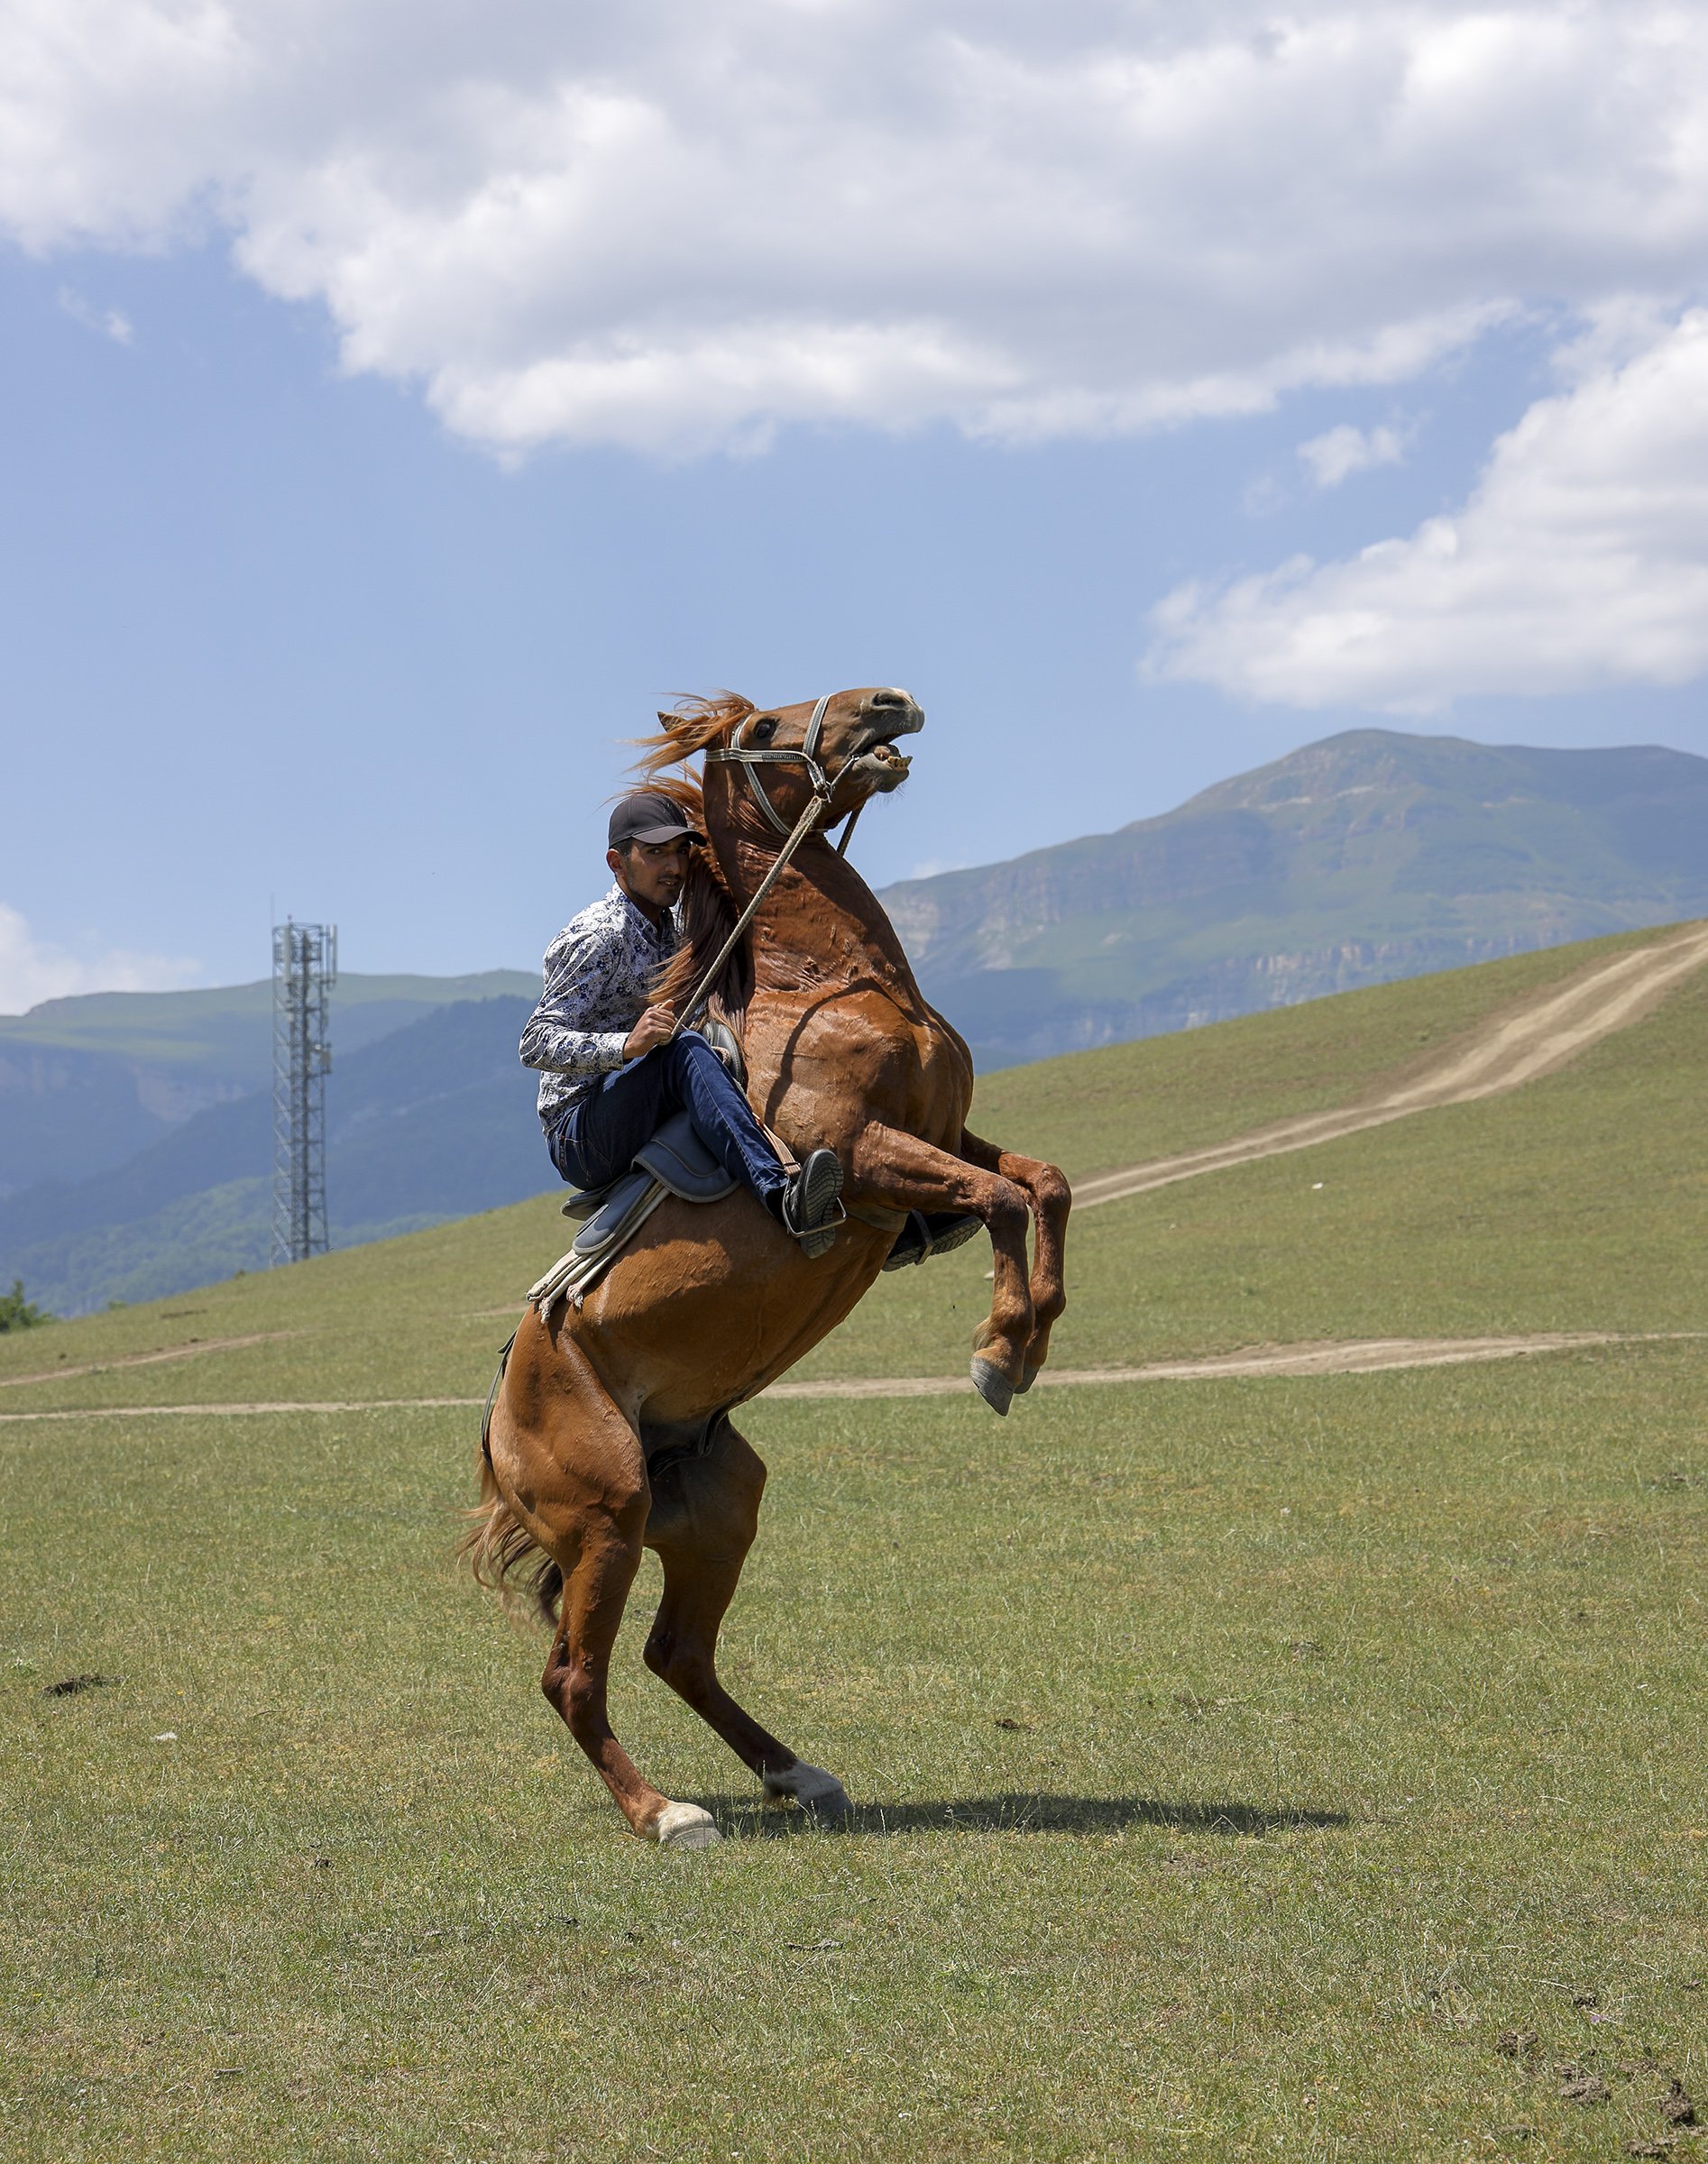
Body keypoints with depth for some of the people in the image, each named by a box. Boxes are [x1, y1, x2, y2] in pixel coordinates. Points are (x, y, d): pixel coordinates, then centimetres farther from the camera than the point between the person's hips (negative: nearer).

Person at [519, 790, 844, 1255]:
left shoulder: (670, 933, 16)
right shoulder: (600, 936, -11)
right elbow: (536, 1045, -21)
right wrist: (627, 1045, -36)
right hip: (580, 1139, -9)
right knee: (684, 1049, -34)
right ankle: (780, 1194, -51)